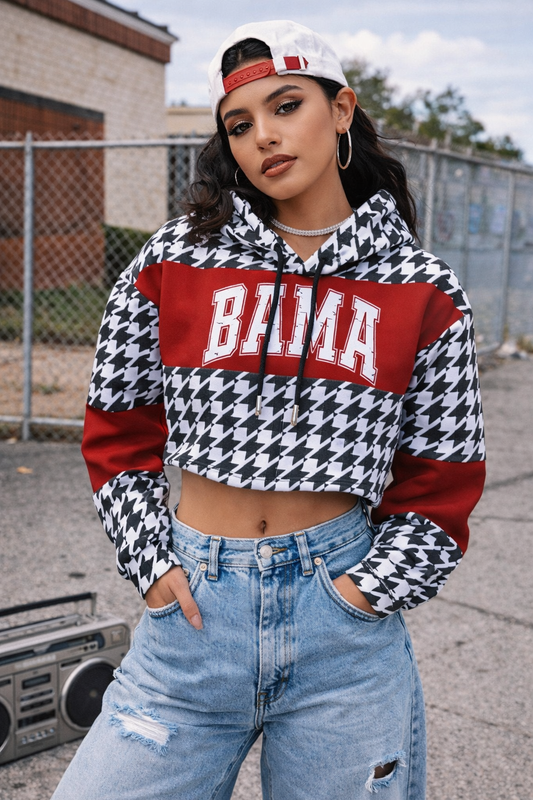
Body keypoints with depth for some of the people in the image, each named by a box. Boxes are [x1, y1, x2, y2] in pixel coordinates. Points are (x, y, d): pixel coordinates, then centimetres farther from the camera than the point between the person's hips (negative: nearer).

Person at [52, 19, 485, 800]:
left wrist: (364, 590, -5)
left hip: (344, 634, 0)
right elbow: (117, 433, 7)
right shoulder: (175, 260, 0)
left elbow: (442, 482, 4)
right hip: (193, 612, 1)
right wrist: (153, 568, 0)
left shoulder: (424, 291, 0)